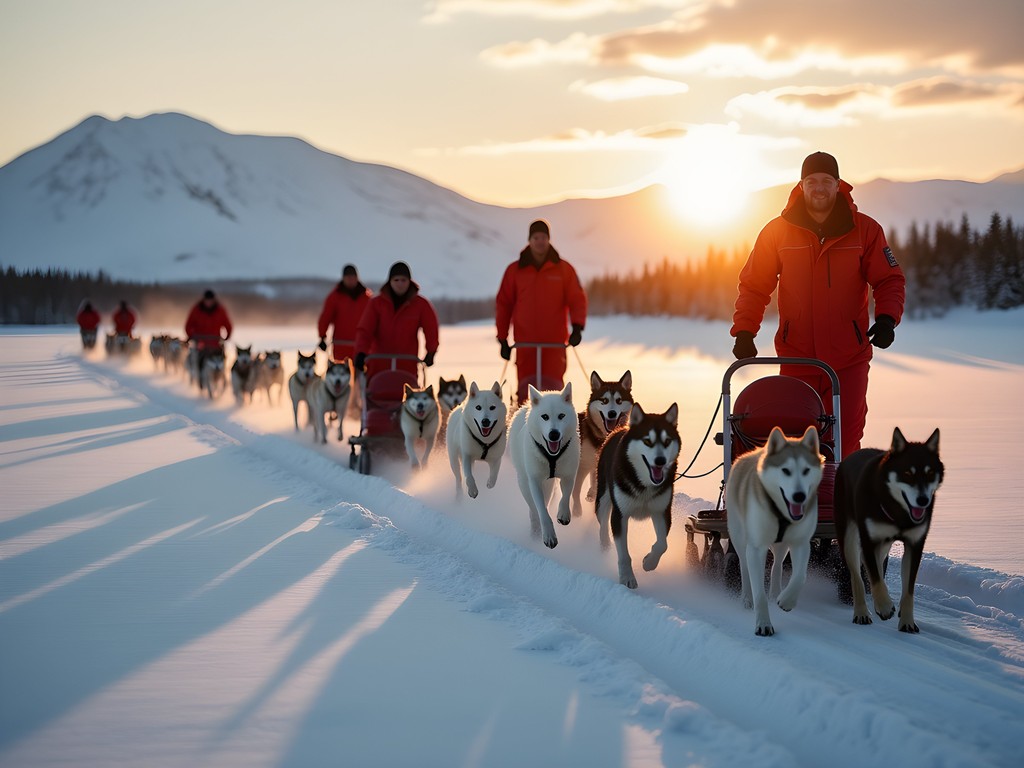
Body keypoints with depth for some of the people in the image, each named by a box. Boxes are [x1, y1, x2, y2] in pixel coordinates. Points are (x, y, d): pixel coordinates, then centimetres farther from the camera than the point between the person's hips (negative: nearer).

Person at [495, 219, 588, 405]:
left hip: (555, 342, -1)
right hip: (525, 343, 1)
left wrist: (577, 327, -13)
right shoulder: (515, 270, 7)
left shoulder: (564, 269, 5)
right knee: (526, 388, -1)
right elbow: (503, 304, 9)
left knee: (553, 387, -7)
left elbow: (577, 299, 3)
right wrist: (503, 339, 5)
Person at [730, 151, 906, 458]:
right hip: (796, 359, 1)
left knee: (845, 440, -4)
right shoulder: (778, 231, 3)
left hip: (848, 360, -1)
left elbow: (889, 279, 5)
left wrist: (887, 317, -14)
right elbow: (753, 284, 7)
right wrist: (744, 330, -6)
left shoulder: (864, 230, 2)